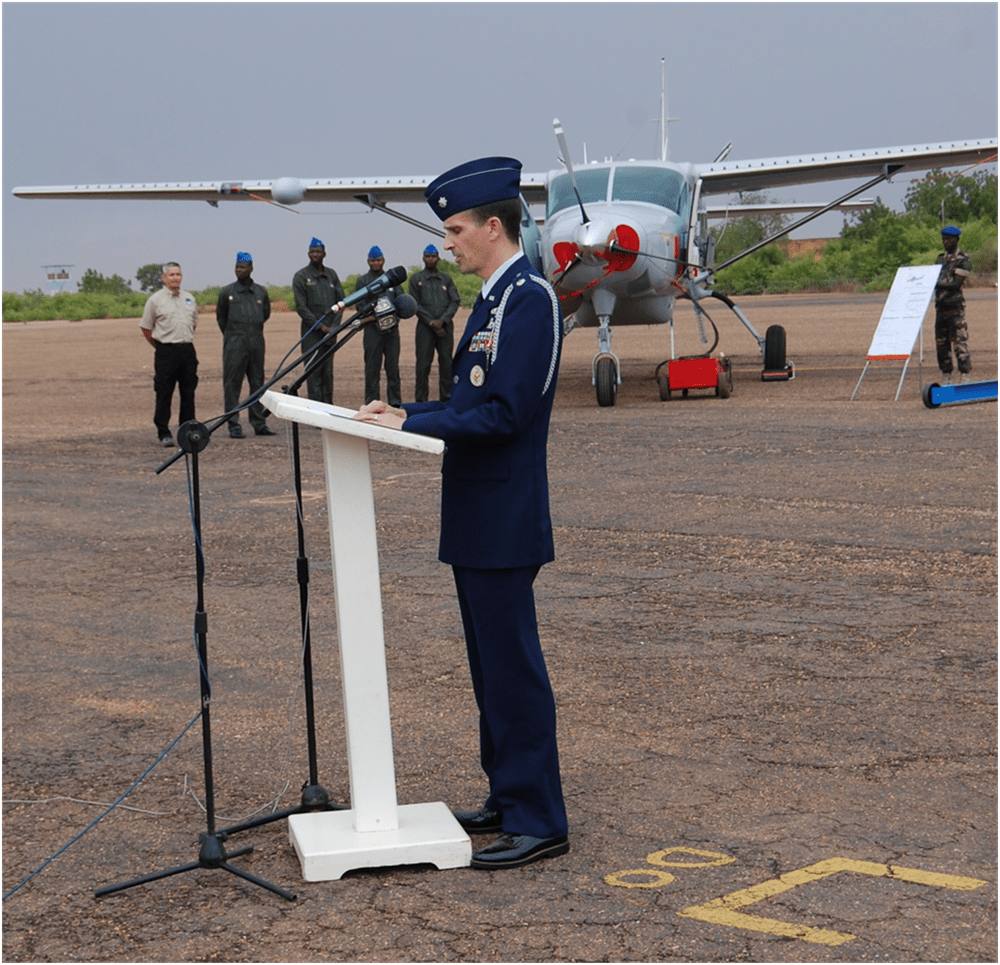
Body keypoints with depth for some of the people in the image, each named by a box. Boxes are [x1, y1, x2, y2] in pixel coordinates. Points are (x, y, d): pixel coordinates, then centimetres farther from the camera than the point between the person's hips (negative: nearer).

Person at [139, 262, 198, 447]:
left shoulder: (189, 298, 13)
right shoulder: (155, 300, -2)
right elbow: (146, 328, 3)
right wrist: (160, 346, 5)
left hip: (187, 349, 5)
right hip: (165, 352, -4)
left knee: (188, 392, 7)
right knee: (164, 394, -4)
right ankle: (163, 433, 2)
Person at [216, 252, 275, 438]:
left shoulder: (261, 292, 9)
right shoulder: (227, 292, 2)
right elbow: (221, 317, 13)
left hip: (256, 343, 3)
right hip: (235, 344, -3)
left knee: (257, 383, 7)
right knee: (232, 384, -5)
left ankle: (259, 423, 14)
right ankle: (234, 425, -2)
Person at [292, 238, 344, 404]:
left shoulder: (331, 275, 13)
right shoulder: (301, 276, -1)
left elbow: (340, 301, 12)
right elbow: (301, 307, -6)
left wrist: (334, 325, -2)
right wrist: (320, 326, -10)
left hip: (330, 330, 4)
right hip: (312, 332, -4)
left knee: (328, 370, 5)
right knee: (314, 370, -7)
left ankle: (328, 405, 9)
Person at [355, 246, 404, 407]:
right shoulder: (363, 281, 6)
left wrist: (394, 318, -5)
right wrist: (375, 317, -14)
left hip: (392, 328, 3)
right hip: (372, 328, -3)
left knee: (393, 366, 4)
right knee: (372, 367, -2)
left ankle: (395, 401, 10)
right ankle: (371, 403, 1)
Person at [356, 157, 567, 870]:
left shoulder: (530, 298, -16)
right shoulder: (497, 298, 16)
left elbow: (504, 414, -23)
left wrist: (411, 424, -19)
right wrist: (403, 412, 8)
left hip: (503, 522, -10)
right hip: (477, 518, 10)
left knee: (513, 665, -5)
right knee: (491, 664, 16)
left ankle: (539, 822, 2)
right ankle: (509, 797, 26)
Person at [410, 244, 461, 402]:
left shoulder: (446, 279, 16)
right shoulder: (416, 279, 10)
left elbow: (455, 301, 6)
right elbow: (415, 304, 2)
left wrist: (442, 320, -9)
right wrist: (431, 323, -8)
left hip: (445, 326, 2)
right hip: (425, 327, -2)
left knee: (446, 362, 2)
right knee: (423, 363, -6)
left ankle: (446, 397, 8)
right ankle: (420, 399, -3)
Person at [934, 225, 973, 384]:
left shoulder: (963, 261, -6)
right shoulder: (941, 259, 16)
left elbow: (956, 284, -16)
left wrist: (937, 284, -23)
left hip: (955, 307, -7)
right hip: (940, 306, 7)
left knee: (959, 341, -9)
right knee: (941, 343, 7)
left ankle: (965, 378, -7)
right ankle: (945, 379, 13)